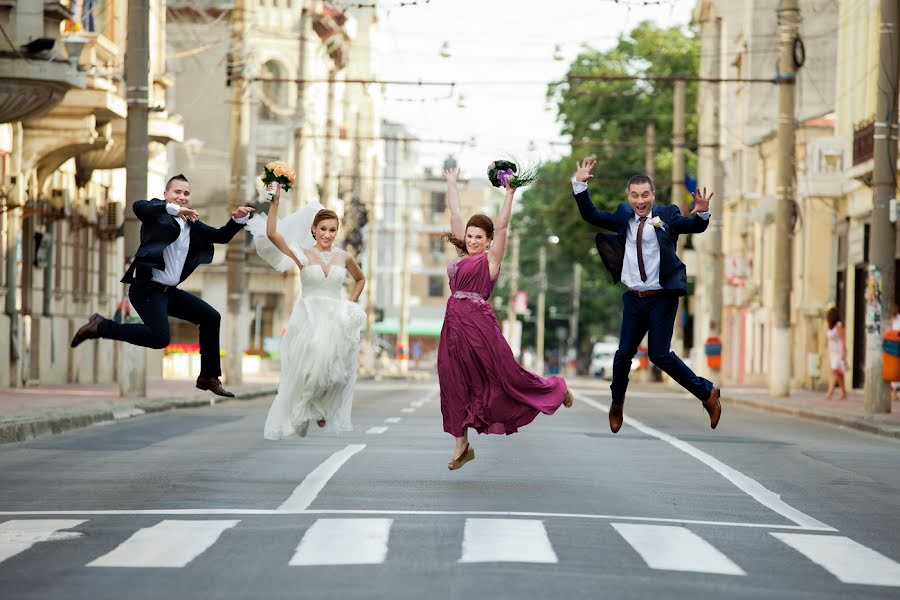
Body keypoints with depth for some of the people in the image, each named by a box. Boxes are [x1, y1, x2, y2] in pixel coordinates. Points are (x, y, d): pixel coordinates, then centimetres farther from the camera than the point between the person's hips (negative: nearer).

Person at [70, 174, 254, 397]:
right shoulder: (158, 212, -5)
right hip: (147, 288, -8)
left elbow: (221, 236, 15)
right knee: (160, 337, -25)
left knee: (211, 317, 7)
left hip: (169, 291, 8)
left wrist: (238, 219, -5)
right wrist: (174, 209, -40)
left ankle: (209, 377, 16)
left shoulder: (193, 224, 15)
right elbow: (138, 206, -28)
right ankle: (101, 327, -8)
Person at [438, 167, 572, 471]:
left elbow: (501, 226, -8)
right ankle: (462, 446, 10)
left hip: (479, 325, -6)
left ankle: (556, 388, 27)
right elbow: (455, 215, 20)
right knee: (454, 385, 4)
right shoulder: (462, 256, 15)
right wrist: (451, 183, 26)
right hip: (454, 326, 6)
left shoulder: (490, 259, 0)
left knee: (506, 376, 1)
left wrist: (509, 194, -10)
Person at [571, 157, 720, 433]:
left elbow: (695, 227, -14)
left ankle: (707, 393, 8)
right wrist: (580, 185, -3)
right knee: (624, 353, 8)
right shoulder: (623, 217, 7)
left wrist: (702, 213, -37)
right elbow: (591, 216, 9)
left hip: (662, 297, -4)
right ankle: (617, 405, 30)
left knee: (659, 354, -8)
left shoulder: (666, 215, -4)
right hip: (634, 298, 4)